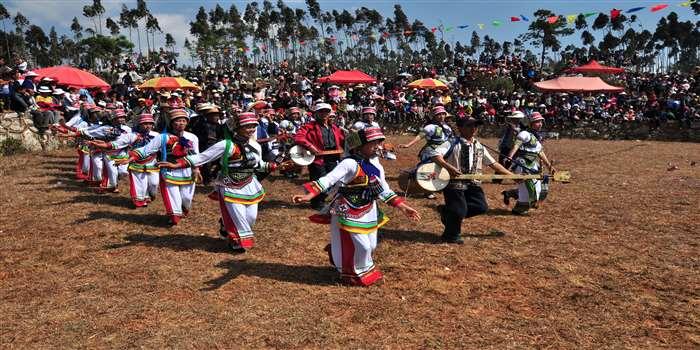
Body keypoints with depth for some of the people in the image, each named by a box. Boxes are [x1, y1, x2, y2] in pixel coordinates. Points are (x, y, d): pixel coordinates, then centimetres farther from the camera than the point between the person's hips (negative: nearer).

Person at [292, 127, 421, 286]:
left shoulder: (377, 167, 3)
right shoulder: (350, 164, -20)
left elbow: (385, 192, 12)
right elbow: (328, 179, -28)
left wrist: (403, 207, 7)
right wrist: (309, 195, -40)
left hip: (368, 213, 8)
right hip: (348, 213, -8)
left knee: (371, 246, 17)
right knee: (362, 246, -5)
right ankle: (360, 274, 26)